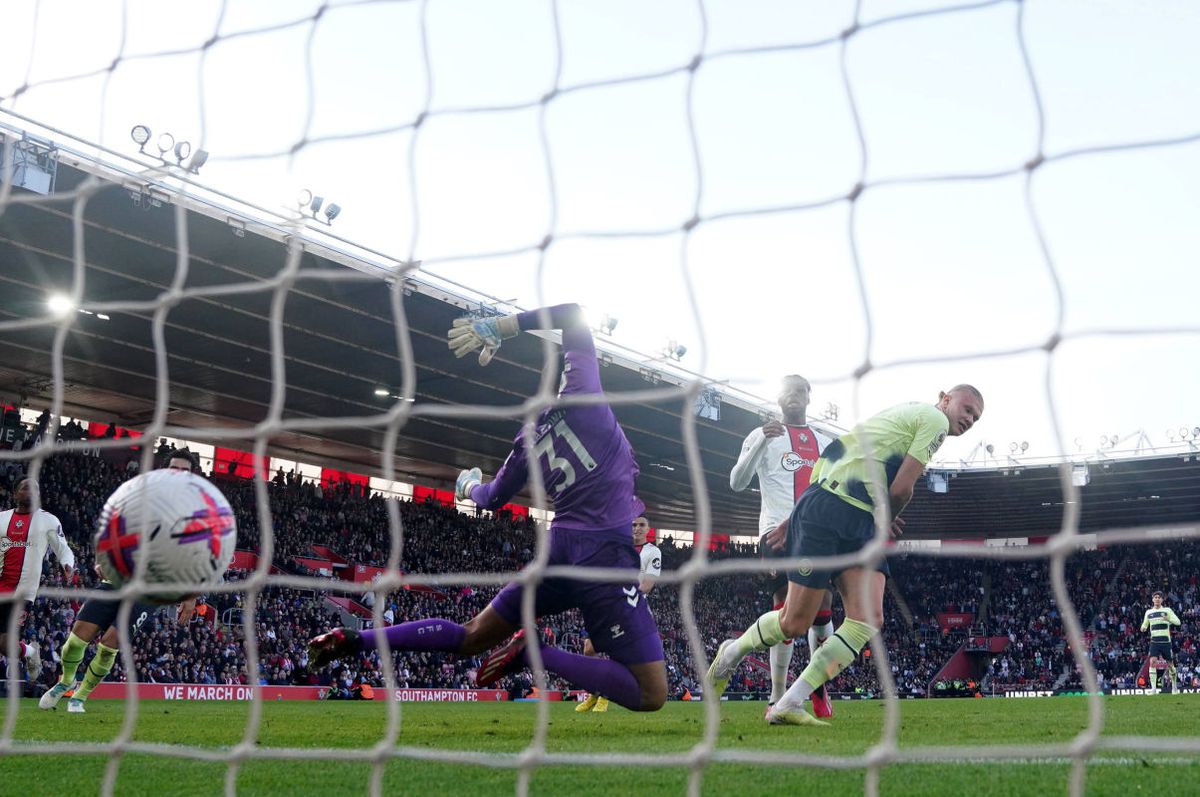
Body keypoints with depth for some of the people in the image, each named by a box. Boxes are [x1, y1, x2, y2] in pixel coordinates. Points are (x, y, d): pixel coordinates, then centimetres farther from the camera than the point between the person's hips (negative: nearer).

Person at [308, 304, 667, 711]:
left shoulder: (530, 439, 14)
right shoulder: (581, 395, -2)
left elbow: (492, 498, 26)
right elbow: (573, 314, -4)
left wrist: (468, 485, 49)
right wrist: (496, 328, -8)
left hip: (558, 551, 7)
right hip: (605, 556, -7)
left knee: (473, 636, 23)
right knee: (651, 696, -7)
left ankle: (356, 639, 12)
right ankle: (538, 653, -14)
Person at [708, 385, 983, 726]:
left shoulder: (905, 415, 27)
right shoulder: (935, 418, -2)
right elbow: (900, 489, -8)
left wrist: (793, 521, 21)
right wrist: (887, 520, 14)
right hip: (826, 515, -9)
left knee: (868, 619, -8)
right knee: (795, 622, -4)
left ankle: (788, 706, -9)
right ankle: (731, 652, 26)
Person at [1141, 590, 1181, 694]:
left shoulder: (1167, 610, 2)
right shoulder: (1148, 612, 11)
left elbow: (1177, 622, -7)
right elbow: (1145, 624, 23)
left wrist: (1169, 619, -27)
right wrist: (1143, 628, -1)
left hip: (1166, 641, -1)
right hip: (1154, 641, 1)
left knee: (1170, 664, 7)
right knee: (1152, 662, -17)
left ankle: (1174, 685, 30)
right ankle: (1153, 688, -19)